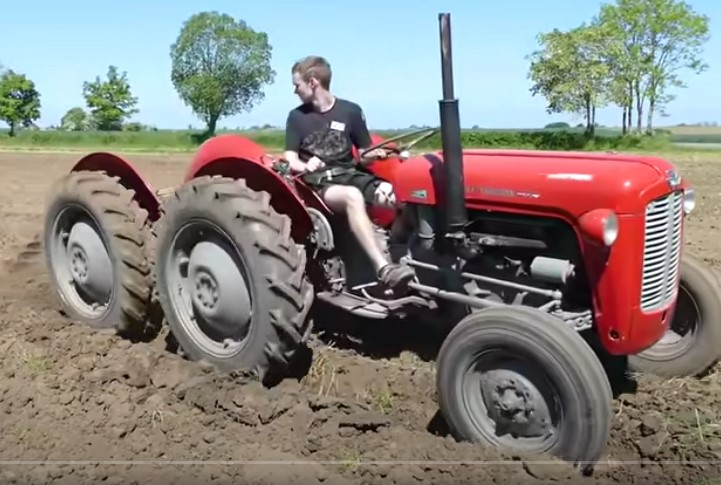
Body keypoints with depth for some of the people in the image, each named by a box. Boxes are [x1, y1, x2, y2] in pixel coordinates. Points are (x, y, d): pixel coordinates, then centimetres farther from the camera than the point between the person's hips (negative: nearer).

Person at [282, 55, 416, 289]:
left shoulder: (350, 111, 6)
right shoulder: (296, 116, 7)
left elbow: (365, 153, 12)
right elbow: (290, 159, 3)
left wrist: (374, 155, -12)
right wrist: (304, 166, -20)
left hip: (349, 174, 3)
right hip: (318, 182, -2)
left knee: (390, 193, -29)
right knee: (353, 196, -38)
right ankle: (383, 267, -47)